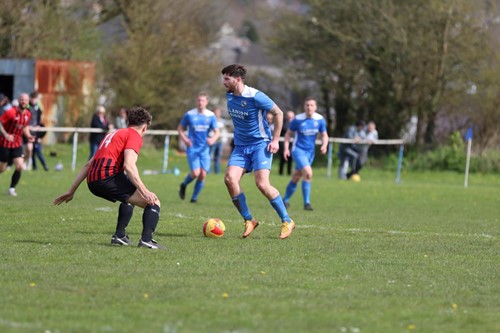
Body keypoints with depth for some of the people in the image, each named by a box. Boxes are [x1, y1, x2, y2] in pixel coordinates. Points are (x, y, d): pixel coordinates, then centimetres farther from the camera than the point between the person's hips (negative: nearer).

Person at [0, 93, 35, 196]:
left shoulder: (28, 114, 1)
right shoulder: (11, 112, -18)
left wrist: (28, 136, 0)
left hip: (17, 144, 4)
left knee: (19, 166, -12)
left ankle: (12, 189, 3)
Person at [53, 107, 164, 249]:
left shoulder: (113, 134, 29)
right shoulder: (134, 136, 4)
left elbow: (88, 165, 29)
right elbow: (128, 165, -15)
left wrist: (71, 191, 32)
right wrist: (144, 191, -21)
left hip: (92, 182, 9)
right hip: (109, 177, -9)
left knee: (129, 198, 35)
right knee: (153, 202, -5)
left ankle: (119, 236, 26)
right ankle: (146, 239, -22)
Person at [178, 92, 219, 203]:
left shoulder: (211, 116, 2)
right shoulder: (189, 114, -2)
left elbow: (217, 132, 3)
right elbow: (180, 128, 8)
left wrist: (213, 139, -20)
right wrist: (184, 139, -11)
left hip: (204, 149, 2)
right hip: (192, 148, -2)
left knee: (203, 175, -3)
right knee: (195, 172, -16)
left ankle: (194, 197, 13)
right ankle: (184, 185, 15)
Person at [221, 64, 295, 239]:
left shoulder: (255, 96, -17)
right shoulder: (229, 96, 4)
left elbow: (278, 113, -9)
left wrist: (275, 140, -11)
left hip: (260, 144, -6)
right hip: (241, 146, 6)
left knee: (262, 183, -18)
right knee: (230, 178, -16)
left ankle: (287, 221, -2)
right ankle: (249, 220, -3)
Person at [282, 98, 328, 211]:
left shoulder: (319, 119, -3)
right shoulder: (298, 119, -11)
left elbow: (324, 135, 7)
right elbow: (288, 133, 1)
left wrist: (324, 145, -13)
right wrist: (286, 148, -9)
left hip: (310, 152, 4)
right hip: (298, 150, -4)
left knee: (296, 178, 13)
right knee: (308, 173, -24)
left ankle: (286, 200, 30)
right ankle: (306, 203, -18)